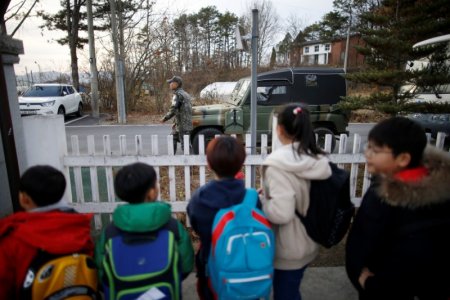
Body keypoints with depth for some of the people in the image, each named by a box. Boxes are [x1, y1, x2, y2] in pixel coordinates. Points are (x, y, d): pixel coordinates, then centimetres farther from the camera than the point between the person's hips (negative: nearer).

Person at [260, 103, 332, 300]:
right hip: (308, 243, 7)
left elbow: (281, 213, -32)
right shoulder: (319, 160, -4)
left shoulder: (278, 163, -27)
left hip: (287, 249, -7)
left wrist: (261, 200, -13)